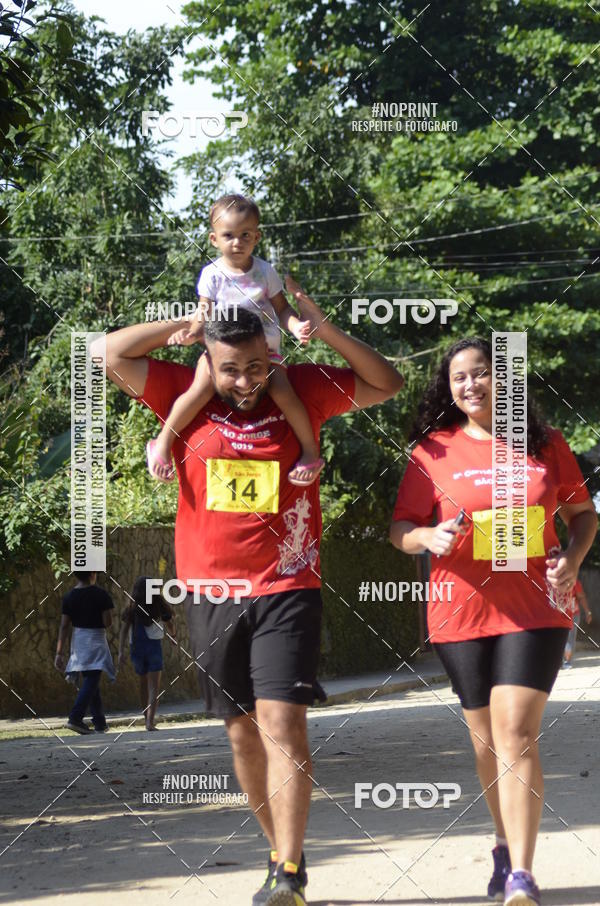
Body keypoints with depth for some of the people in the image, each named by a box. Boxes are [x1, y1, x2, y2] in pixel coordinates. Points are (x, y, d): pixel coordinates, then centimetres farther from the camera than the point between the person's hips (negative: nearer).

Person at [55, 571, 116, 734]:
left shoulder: (69, 597, 1)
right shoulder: (101, 595, -9)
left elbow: (64, 626, -2)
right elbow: (108, 622, -13)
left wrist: (59, 653, -2)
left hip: (78, 641, 5)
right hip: (96, 641, -5)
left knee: (91, 682, 14)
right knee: (91, 681, -8)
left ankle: (100, 722, 19)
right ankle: (75, 718, -24)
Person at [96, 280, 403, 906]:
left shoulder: (301, 391, 3)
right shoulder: (184, 397, 2)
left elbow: (386, 385, 8)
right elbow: (112, 354, -4)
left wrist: (324, 329, -5)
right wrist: (187, 325, -2)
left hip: (287, 590, -2)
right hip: (210, 593, 2)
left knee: (281, 721, -14)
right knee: (242, 730, 9)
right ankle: (281, 853, 22)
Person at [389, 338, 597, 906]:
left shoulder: (544, 444, 4)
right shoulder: (433, 449, 2)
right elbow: (400, 529, 2)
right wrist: (430, 536, -20)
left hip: (534, 610, -1)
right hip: (462, 613, 2)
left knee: (515, 736, -13)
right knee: (486, 740, 12)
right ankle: (507, 846, 34)